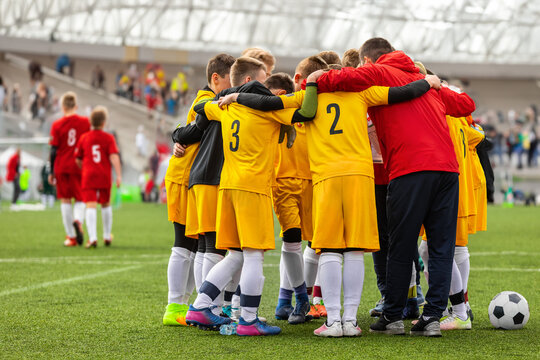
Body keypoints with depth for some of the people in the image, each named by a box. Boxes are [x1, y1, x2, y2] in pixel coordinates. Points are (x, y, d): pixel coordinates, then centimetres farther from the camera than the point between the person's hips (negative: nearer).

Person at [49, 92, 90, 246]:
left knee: (65, 201, 7)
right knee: (80, 200, 8)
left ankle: (71, 236, 4)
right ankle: (78, 221, -25)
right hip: (79, 167, 0)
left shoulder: (57, 125, -3)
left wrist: (51, 172, 6)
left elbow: (53, 151, -3)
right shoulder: (85, 122, 0)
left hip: (62, 167, 0)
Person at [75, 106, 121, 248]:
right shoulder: (108, 138, 0)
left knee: (91, 206, -8)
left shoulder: (83, 138, 5)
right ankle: (107, 236, 29)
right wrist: (119, 175, -14)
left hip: (88, 175, 0)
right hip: (104, 176, 0)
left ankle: (92, 238, -22)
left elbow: (78, 160, 10)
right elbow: (114, 157, -12)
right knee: (106, 204, 19)